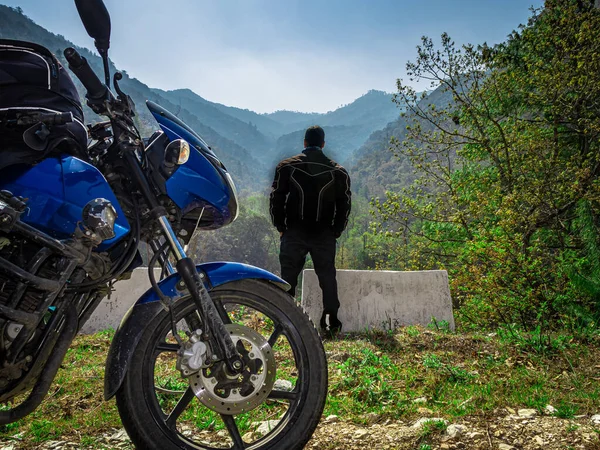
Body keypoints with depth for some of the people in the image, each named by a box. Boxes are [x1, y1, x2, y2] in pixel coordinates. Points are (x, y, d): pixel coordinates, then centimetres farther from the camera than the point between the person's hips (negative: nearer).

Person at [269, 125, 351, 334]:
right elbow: (344, 204, 5)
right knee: (327, 276, 8)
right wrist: (336, 230, 11)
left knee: (288, 276, 6)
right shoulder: (338, 171, 5)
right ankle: (331, 321, 7)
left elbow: (276, 199, 0)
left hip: (294, 232, -1)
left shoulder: (286, 167, 1)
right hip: (324, 234, 1)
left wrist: (280, 227, 7)